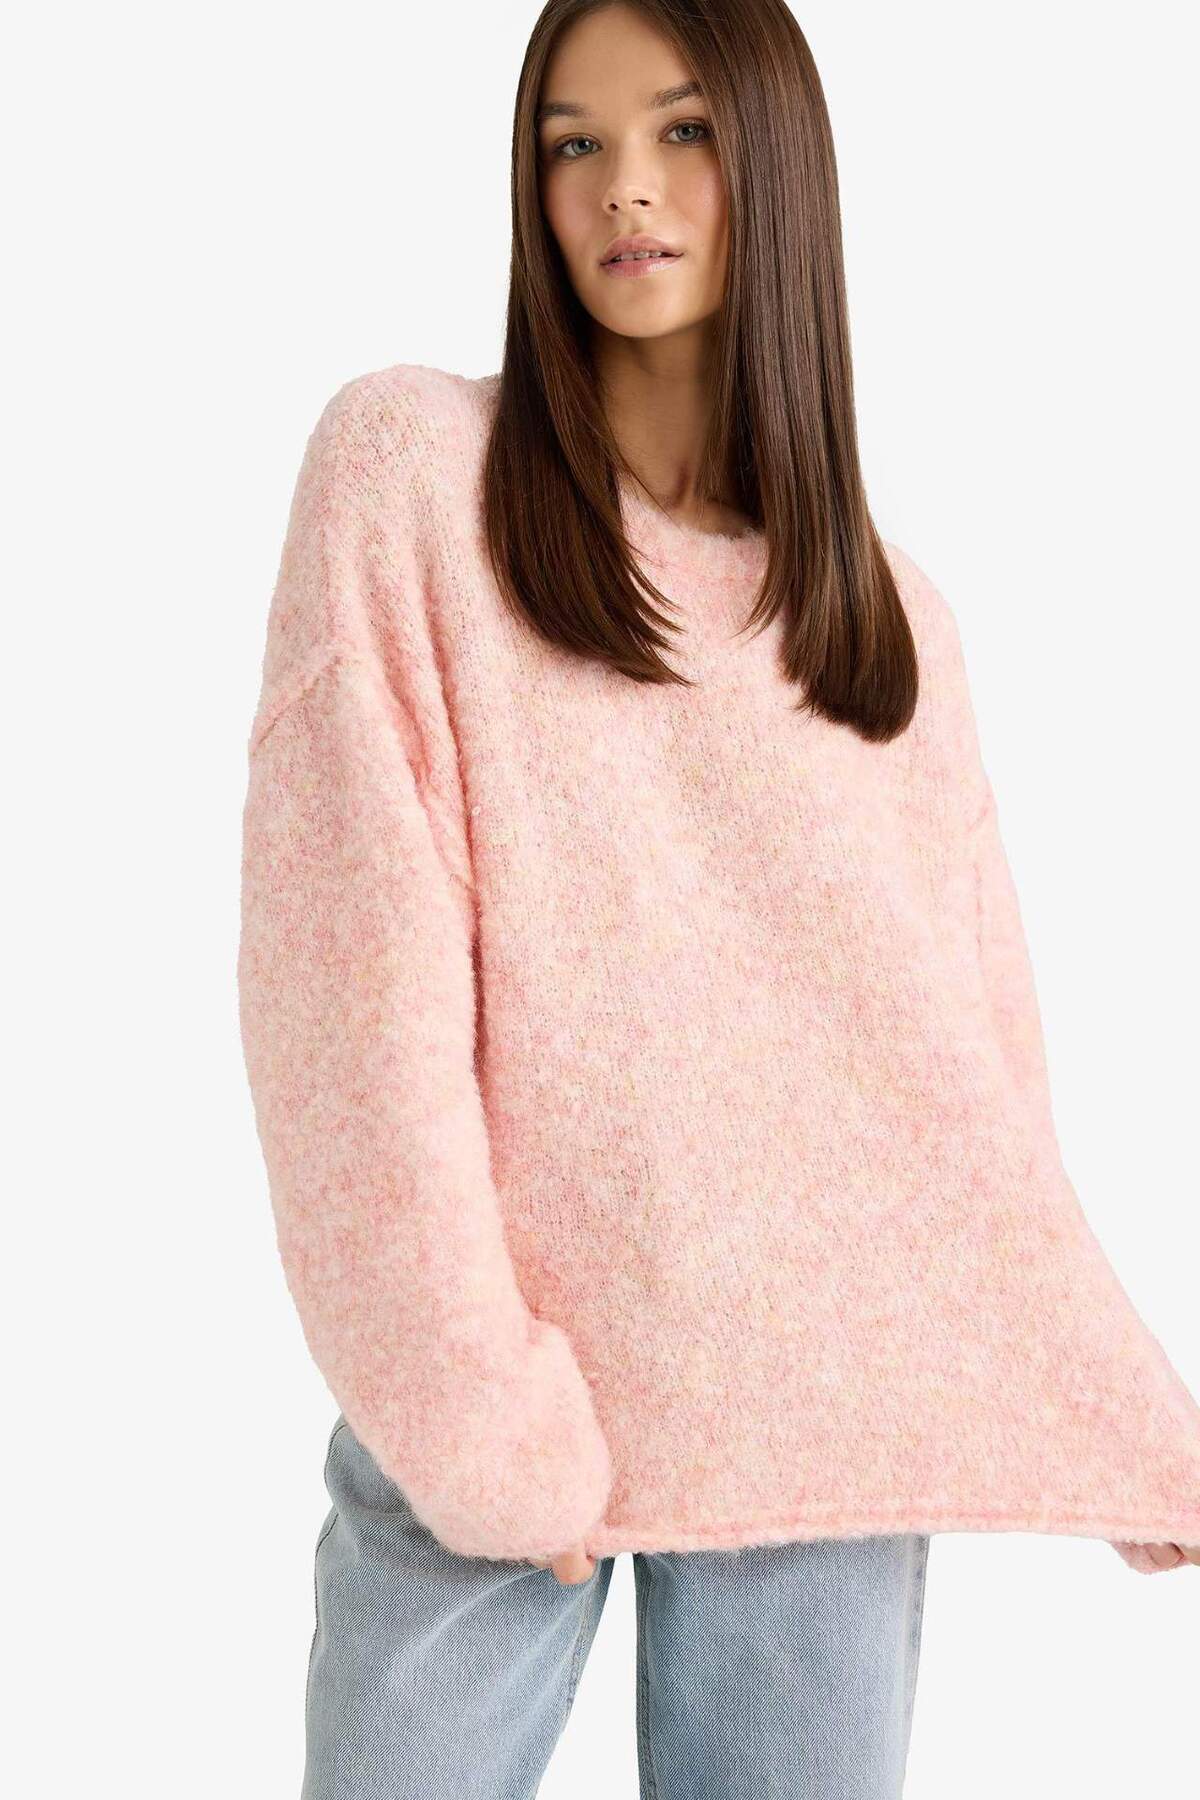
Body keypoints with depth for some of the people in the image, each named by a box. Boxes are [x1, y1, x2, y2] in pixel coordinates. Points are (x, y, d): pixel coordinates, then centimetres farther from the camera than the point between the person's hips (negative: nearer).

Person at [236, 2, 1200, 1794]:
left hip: (833, 1395, 3)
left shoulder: (893, 617, 9)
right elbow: (353, 967, -10)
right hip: (488, 1396, -2)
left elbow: (971, 1058, 7)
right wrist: (476, 1404, -16)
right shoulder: (409, 465, -2)